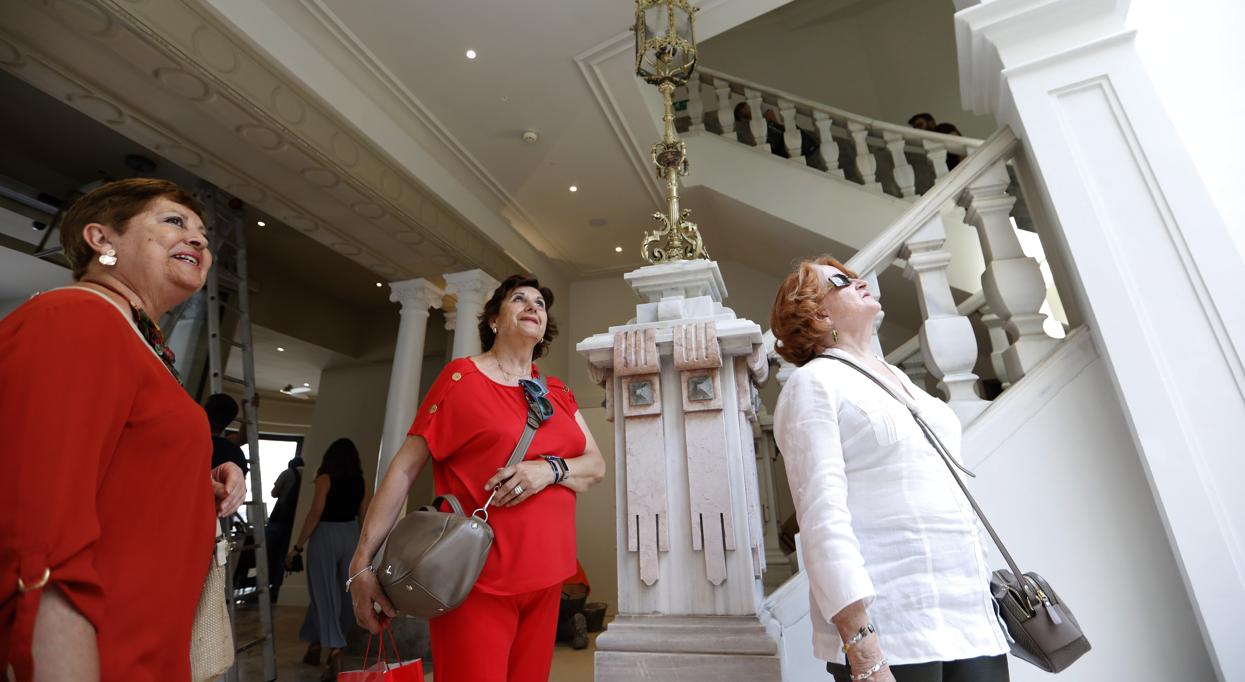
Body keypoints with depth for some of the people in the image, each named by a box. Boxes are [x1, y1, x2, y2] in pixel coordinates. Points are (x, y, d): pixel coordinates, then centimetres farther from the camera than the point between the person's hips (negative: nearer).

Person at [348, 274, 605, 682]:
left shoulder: (557, 392, 10)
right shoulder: (462, 376, -5)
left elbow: (596, 466, 6)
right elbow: (404, 468, -6)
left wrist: (549, 470, -15)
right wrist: (361, 564, -9)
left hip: (545, 577, 6)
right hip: (477, 579, -5)